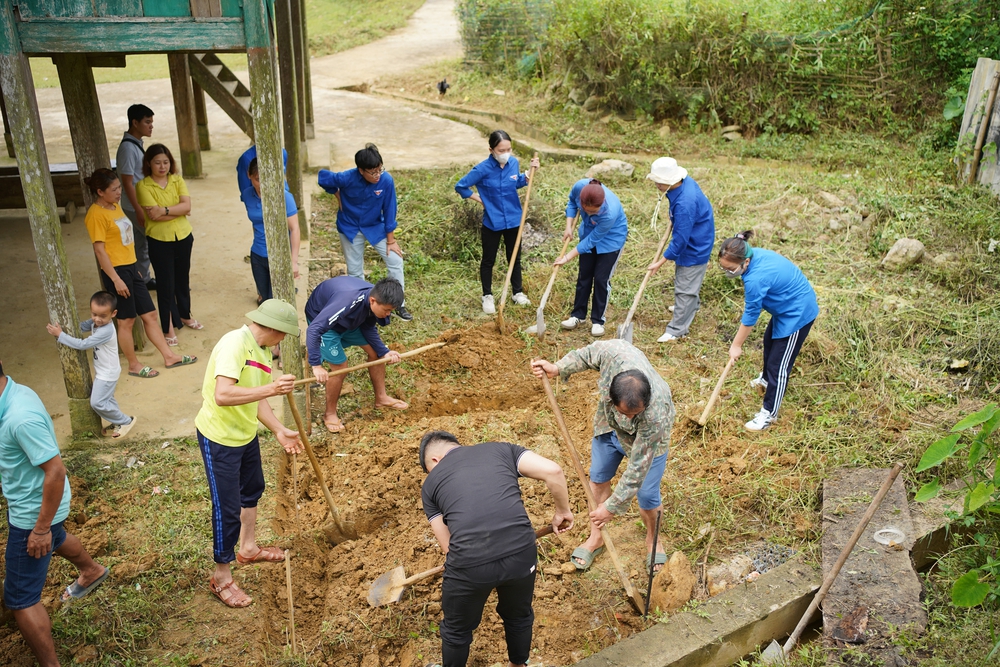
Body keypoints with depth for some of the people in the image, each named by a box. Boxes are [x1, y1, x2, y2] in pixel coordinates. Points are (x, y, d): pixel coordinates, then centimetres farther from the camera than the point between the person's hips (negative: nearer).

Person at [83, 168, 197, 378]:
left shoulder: (116, 207, 14)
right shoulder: (96, 214, -13)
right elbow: (99, 250, -16)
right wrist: (116, 279, -19)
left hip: (130, 268, 9)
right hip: (116, 271, -9)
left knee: (150, 315, 11)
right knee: (126, 320, 3)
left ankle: (169, 356, 19)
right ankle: (134, 365, 16)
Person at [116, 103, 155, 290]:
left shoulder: (136, 143, 9)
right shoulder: (128, 148, -21)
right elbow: (127, 182, -22)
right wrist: (139, 211, -23)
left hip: (142, 205, 9)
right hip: (136, 207, -9)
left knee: (142, 244, 15)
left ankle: (144, 280, 25)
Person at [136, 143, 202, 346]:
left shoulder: (177, 180, 1)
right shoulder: (143, 186, -10)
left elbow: (187, 205, -12)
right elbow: (153, 215, -20)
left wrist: (165, 210, -22)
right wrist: (178, 210, -16)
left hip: (183, 237, 4)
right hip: (159, 240, -4)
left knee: (183, 279, 18)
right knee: (165, 283, 3)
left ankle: (185, 316, 37)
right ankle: (169, 326, 14)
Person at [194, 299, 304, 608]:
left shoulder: (263, 351, 2)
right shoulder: (235, 343, -27)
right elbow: (222, 395, -38)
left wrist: (279, 430, 1)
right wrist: (270, 389, -43)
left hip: (246, 433, 10)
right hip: (219, 438, -10)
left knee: (252, 490, 26)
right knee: (227, 510, 1)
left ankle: (248, 548, 48)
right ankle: (221, 578, 19)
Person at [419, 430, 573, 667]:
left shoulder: (430, 483, 16)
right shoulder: (501, 449, 17)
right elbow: (553, 471, 5)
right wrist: (562, 511, 21)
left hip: (469, 564, -2)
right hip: (522, 554, 2)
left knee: (457, 630, 29)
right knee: (519, 618, 34)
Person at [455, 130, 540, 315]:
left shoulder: (513, 163, -6)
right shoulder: (483, 169, -20)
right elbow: (460, 186, -11)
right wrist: (479, 199, -8)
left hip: (513, 220, 4)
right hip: (492, 222, -4)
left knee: (514, 258, 17)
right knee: (488, 260, 11)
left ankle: (518, 292, 34)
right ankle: (487, 296, 27)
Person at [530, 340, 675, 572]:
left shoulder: (656, 416, -46)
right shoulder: (614, 352, -43)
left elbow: (637, 470, -34)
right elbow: (589, 354, -15)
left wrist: (612, 507, -25)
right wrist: (558, 368, -22)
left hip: (647, 437, -4)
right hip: (609, 424, 4)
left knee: (647, 495, 1)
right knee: (598, 479, 16)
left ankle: (653, 539, 35)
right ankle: (596, 537, 40)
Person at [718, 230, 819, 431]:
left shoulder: (756, 279, -36)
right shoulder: (755, 254, -12)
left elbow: (750, 317, -23)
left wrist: (736, 345, -12)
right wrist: (748, 300, 0)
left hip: (797, 313, -10)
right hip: (789, 304, 10)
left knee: (779, 363, -3)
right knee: (769, 341, 30)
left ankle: (769, 413, 8)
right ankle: (766, 380, 55)